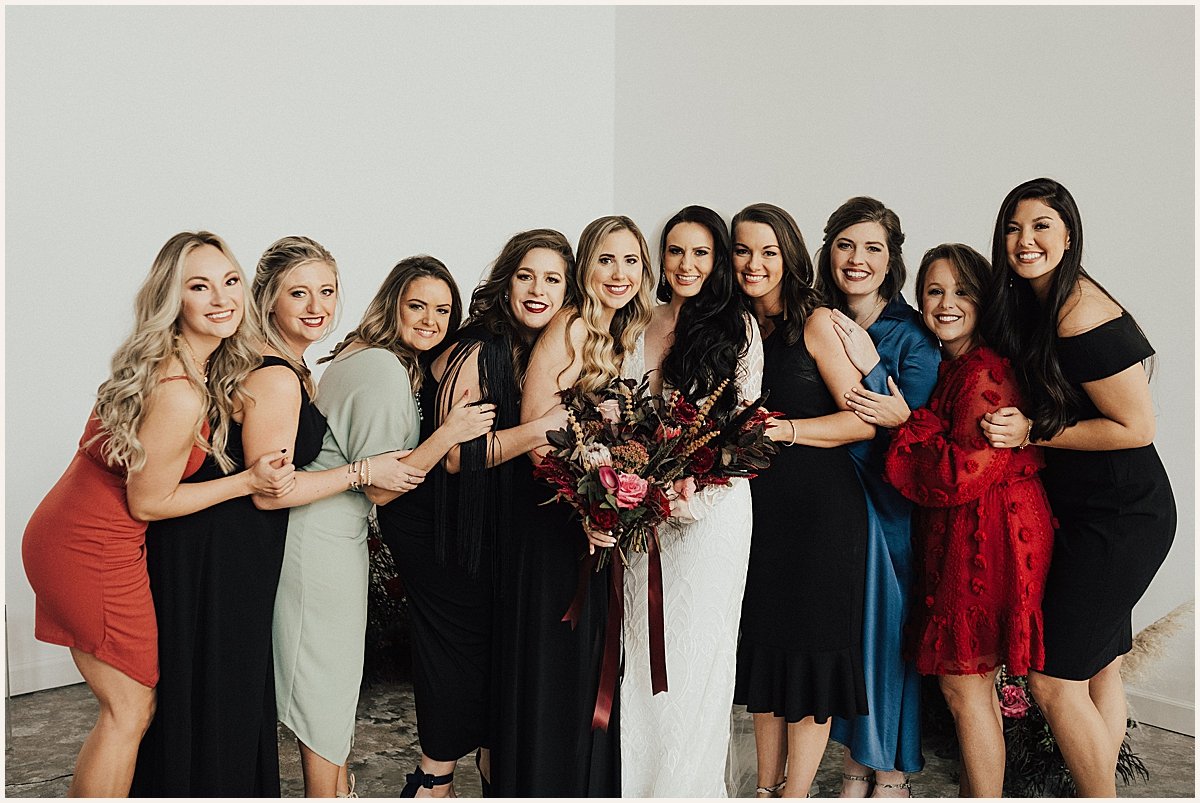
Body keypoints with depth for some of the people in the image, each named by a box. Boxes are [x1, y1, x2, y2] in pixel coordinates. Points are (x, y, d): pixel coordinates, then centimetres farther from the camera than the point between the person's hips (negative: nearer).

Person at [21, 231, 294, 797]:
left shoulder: (162, 366, 4)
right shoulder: (181, 394, -25)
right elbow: (147, 501, -17)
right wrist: (249, 481, -15)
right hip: (94, 554, -9)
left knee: (125, 706, 20)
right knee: (131, 711, 4)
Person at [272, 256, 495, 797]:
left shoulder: (362, 356, 10)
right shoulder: (387, 372, -21)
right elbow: (380, 488, -19)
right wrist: (450, 433, -22)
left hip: (330, 528, 10)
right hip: (324, 538, -10)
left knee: (334, 671, 22)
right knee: (327, 676, 6)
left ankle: (338, 788, 39)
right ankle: (326, 792, 23)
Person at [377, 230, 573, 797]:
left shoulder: (535, 349, 3)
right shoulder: (477, 351, -22)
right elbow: (456, 454, -28)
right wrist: (543, 428, -34)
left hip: (484, 520, 8)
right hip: (434, 522, -8)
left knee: (494, 635, 14)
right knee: (460, 638, 1)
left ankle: (490, 755, 34)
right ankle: (435, 781, 21)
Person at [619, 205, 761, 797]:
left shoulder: (737, 326, 0)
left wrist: (693, 494, -14)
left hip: (711, 504, -3)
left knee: (694, 643, 4)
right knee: (638, 643, 8)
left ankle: (688, 782, 20)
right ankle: (636, 779, 23)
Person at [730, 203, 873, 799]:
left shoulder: (816, 323, -7)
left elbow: (864, 420, -12)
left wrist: (784, 429, -19)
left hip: (820, 505, -6)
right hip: (754, 505, 6)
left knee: (808, 648, 2)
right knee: (762, 643, 12)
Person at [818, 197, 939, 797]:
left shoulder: (912, 334, -9)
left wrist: (871, 367, -25)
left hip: (891, 500, -3)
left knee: (888, 623, 4)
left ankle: (892, 769, 24)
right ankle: (854, 761, 29)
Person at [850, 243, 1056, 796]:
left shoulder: (989, 372, -17)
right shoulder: (946, 368, 13)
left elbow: (963, 473, -21)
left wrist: (904, 423, -14)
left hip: (987, 536, -9)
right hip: (955, 535, 9)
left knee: (964, 685, -1)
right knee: (970, 683, 17)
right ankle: (971, 791, 30)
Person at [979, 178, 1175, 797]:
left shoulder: (1081, 318, -22)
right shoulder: (1031, 305, 7)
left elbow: (1136, 427, -20)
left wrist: (1032, 433, -18)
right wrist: (1018, 423, 3)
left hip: (1123, 516, -10)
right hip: (1087, 511, 10)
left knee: (1054, 679, -3)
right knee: (1101, 668, 19)